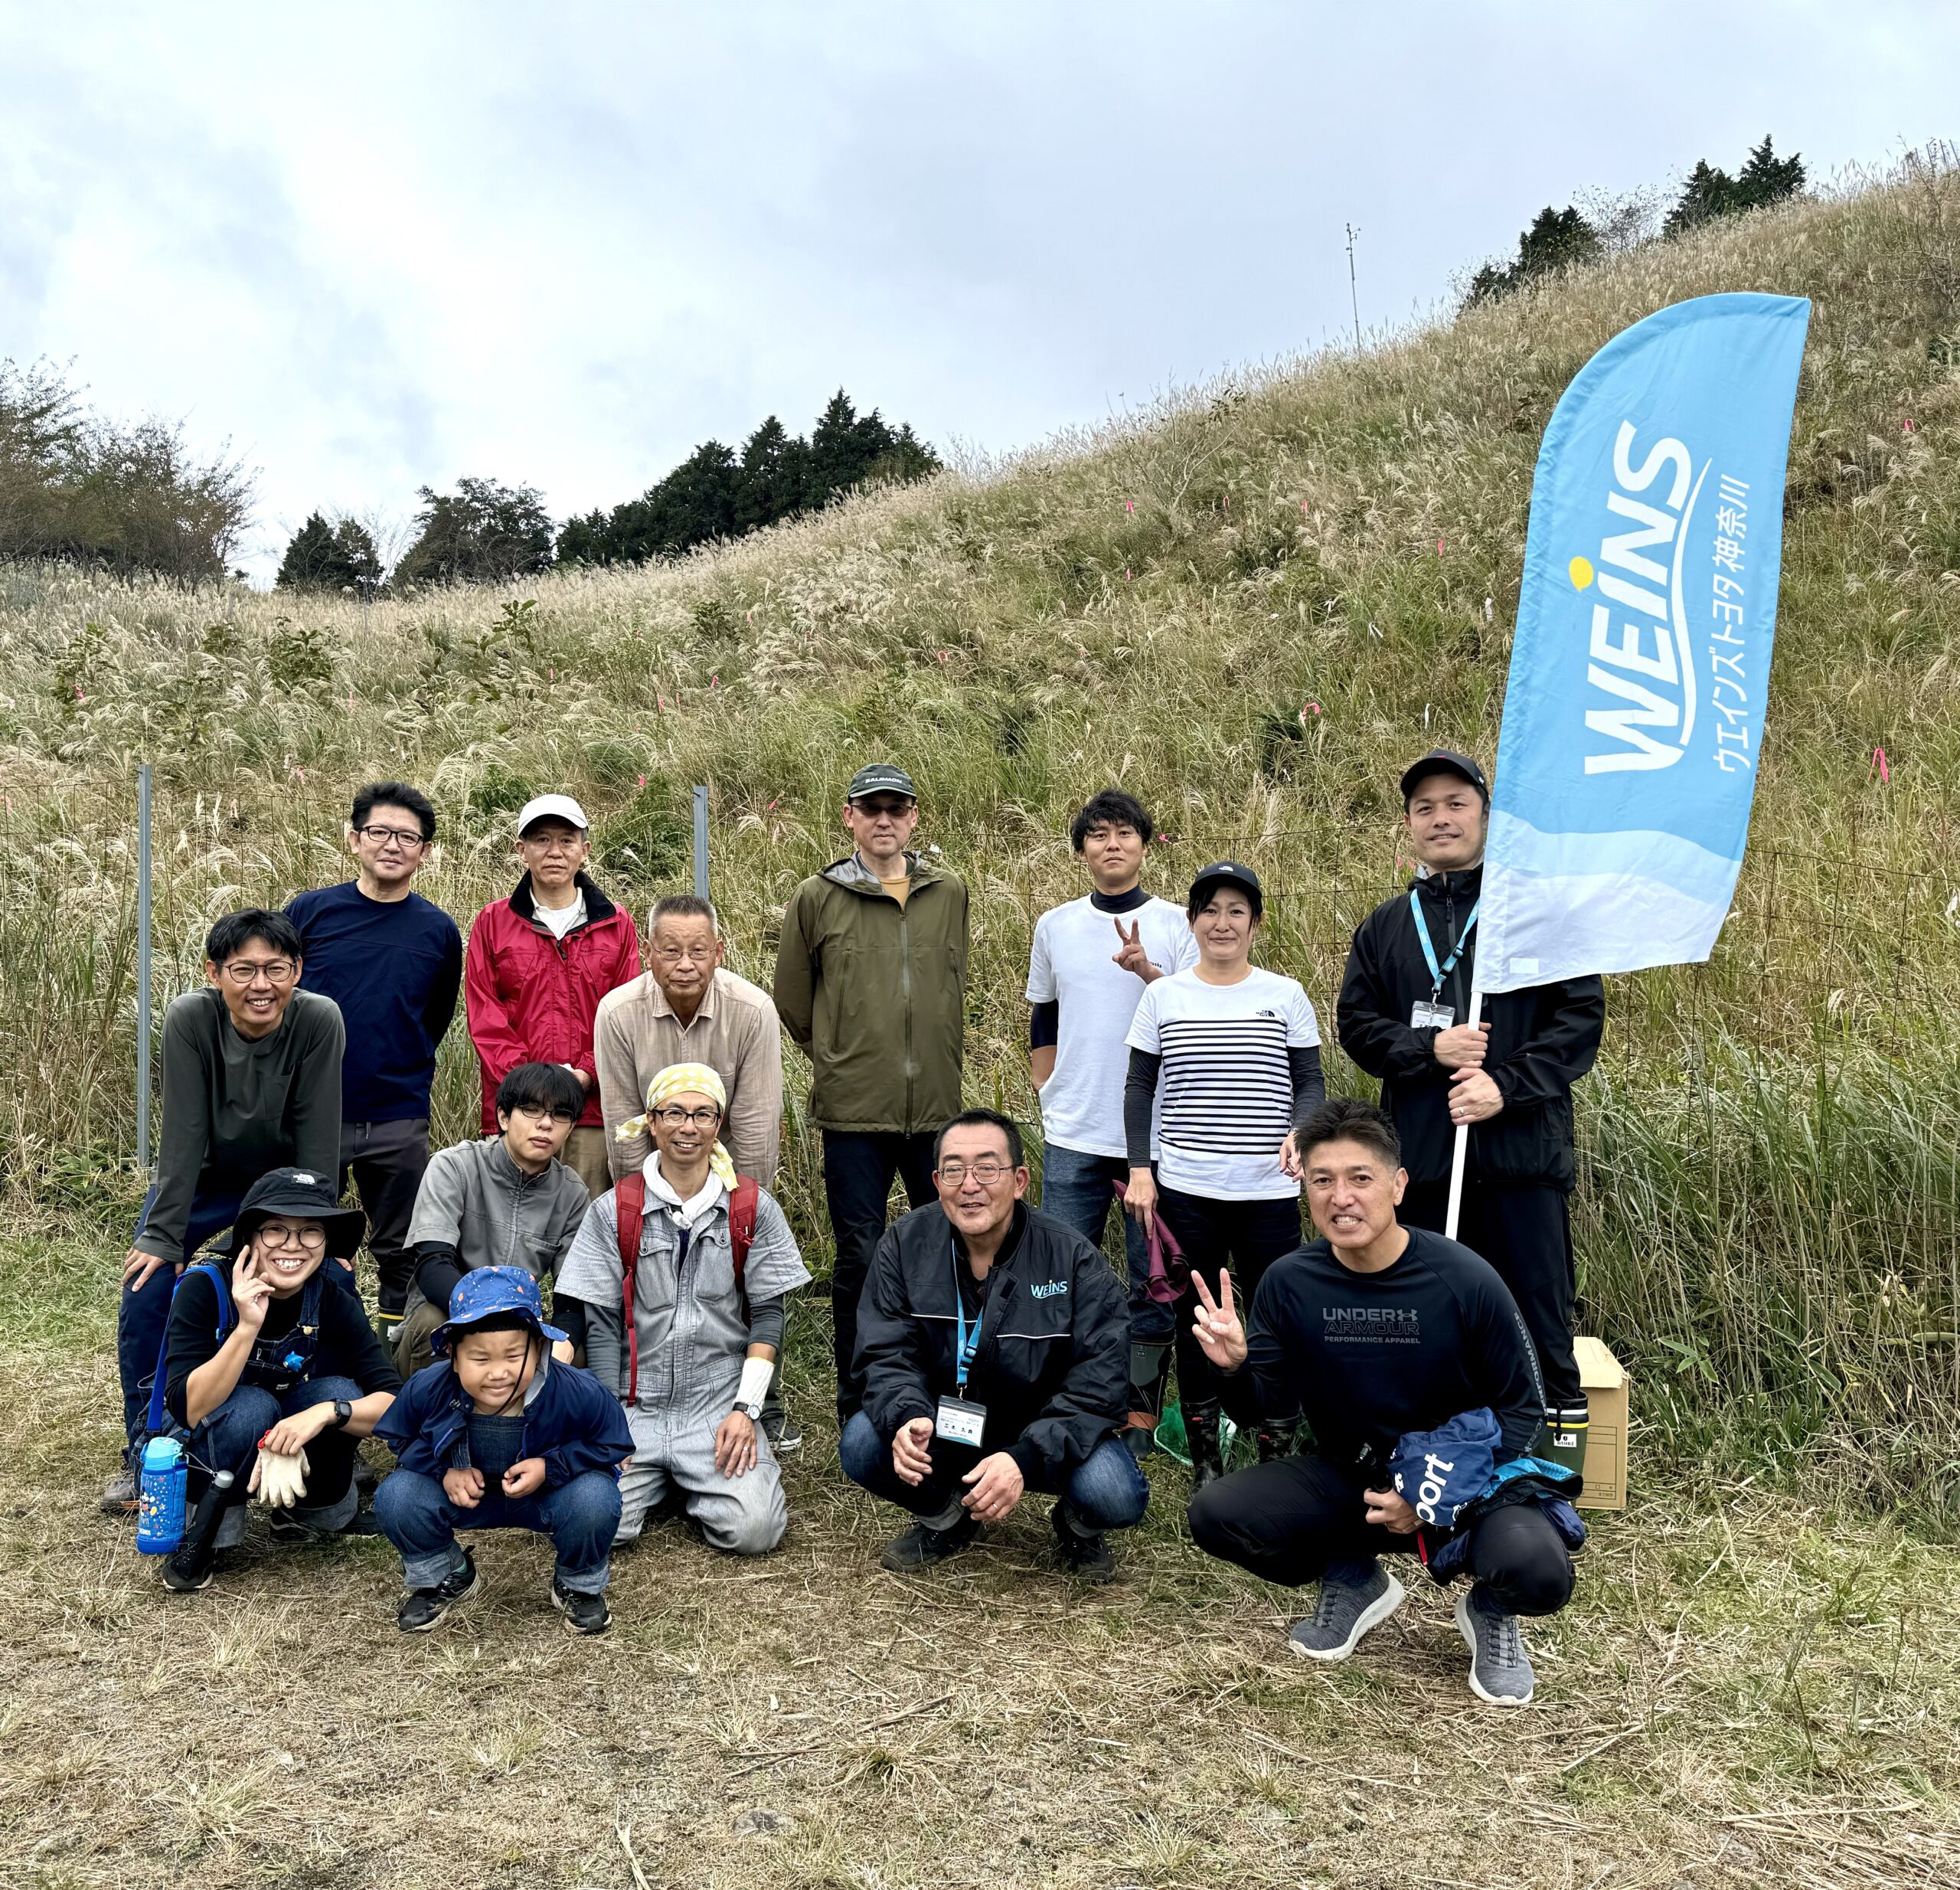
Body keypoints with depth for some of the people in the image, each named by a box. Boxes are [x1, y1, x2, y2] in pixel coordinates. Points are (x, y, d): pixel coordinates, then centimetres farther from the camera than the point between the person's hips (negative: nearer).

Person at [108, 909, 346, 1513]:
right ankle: (145, 1453, 8)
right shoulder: (190, 1019, -28)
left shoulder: (319, 1021, -28)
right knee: (144, 1298, -13)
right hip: (201, 1182, 0)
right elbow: (183, 1133, -25)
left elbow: (318, 1137, -23)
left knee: (334, 1286, -14)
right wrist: (160, 1235, -25)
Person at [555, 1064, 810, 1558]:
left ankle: (701, 1487, 13)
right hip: (635, 1405, 0)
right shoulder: (613, 1210, 1)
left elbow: (767, 1314, 2)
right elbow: (601, 1326, 0)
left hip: (720, 1403, 0)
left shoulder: (754, 1208, 2)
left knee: (753, 1530, -20)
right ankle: (656, 1479, 13)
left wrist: (745, 1409, -8)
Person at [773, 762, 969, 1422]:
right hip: (854, 1111, -3)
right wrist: (834, 1060, 10)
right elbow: (791, 997, 10)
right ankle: (858, 1406, 19)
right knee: (860, 1256, 4)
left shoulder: (949, 894, 9)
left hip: (937, 1107, 3)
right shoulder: (817, 898, 1)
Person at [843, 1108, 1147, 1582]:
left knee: (1116, 1498, -30)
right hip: (945, 1429, 3)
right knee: (860, 1446, -24)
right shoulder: (905, 1245, -9)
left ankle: (1078, 1527, 10)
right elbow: (887, 1353, -9)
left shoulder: (1074, 1259, -17)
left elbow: (1099, 1383, -20)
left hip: (1045, 1433, -2)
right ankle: (946, 1516, 9)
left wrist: (1025, 1458, -35)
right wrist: (906, 1417, -33)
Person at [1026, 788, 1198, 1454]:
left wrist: (1149, 972, -22)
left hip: (1157, 1136, -2)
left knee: (1152, 1282, 5)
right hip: (1072, 1137, 2)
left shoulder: (1177, 924, 0)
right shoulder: (1055, 926, 8)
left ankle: (1141, 1413, 17)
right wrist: (1050, 1100, 13)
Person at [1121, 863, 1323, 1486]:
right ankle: (1205, 1459, 22)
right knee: (1195, 1320, 9)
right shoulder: (1163, 996, 5)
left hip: (1269, 1193, -1)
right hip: (1185, 1190, 1)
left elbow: (1309, 1081, 6)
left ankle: (1277, 1455, 16)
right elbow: (1139, 1086, 8)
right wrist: (1140, 1167, 0)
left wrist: (1301, 1131, -15)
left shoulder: (1285, 996, 3)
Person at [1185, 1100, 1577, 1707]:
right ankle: (1353, 1579, 10)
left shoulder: (1464, 1281, -18)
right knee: (1215, 1513, -20)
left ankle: (1489, 1609, 8)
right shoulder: (1290, 1282, -10)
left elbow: (1521, 1407, -7)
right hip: (1345, 1479, 3)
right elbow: (1264, 1403, -3)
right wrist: (1237, 1367, -26)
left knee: (1538, 1572, -33)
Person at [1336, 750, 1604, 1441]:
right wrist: (1429, 1049, -8)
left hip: (1524, 1153, -3)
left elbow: (1582, 1015, -3)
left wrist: (1507, 1085, -14)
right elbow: (1355, 1022, 10)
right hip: (1422, 1157, 3)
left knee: (1541, 1311, 2)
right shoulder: (1386, 927, 13)